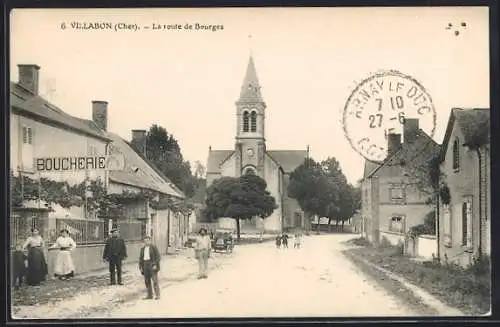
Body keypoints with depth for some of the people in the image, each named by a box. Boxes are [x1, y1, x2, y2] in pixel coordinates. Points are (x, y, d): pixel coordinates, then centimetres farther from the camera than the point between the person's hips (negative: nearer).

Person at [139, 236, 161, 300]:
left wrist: (155, 265, -16)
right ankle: (150, 295, 12)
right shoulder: (142, 249, 12)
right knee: (147, 281, 5)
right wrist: (140, 267, 7)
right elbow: (141, 258, 15)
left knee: (154, 280, -10)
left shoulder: (154, 247, -4)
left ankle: (157, 295, -8)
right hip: (145, 265, 6)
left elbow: (158, 257, -8)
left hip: (152, 265, -6)